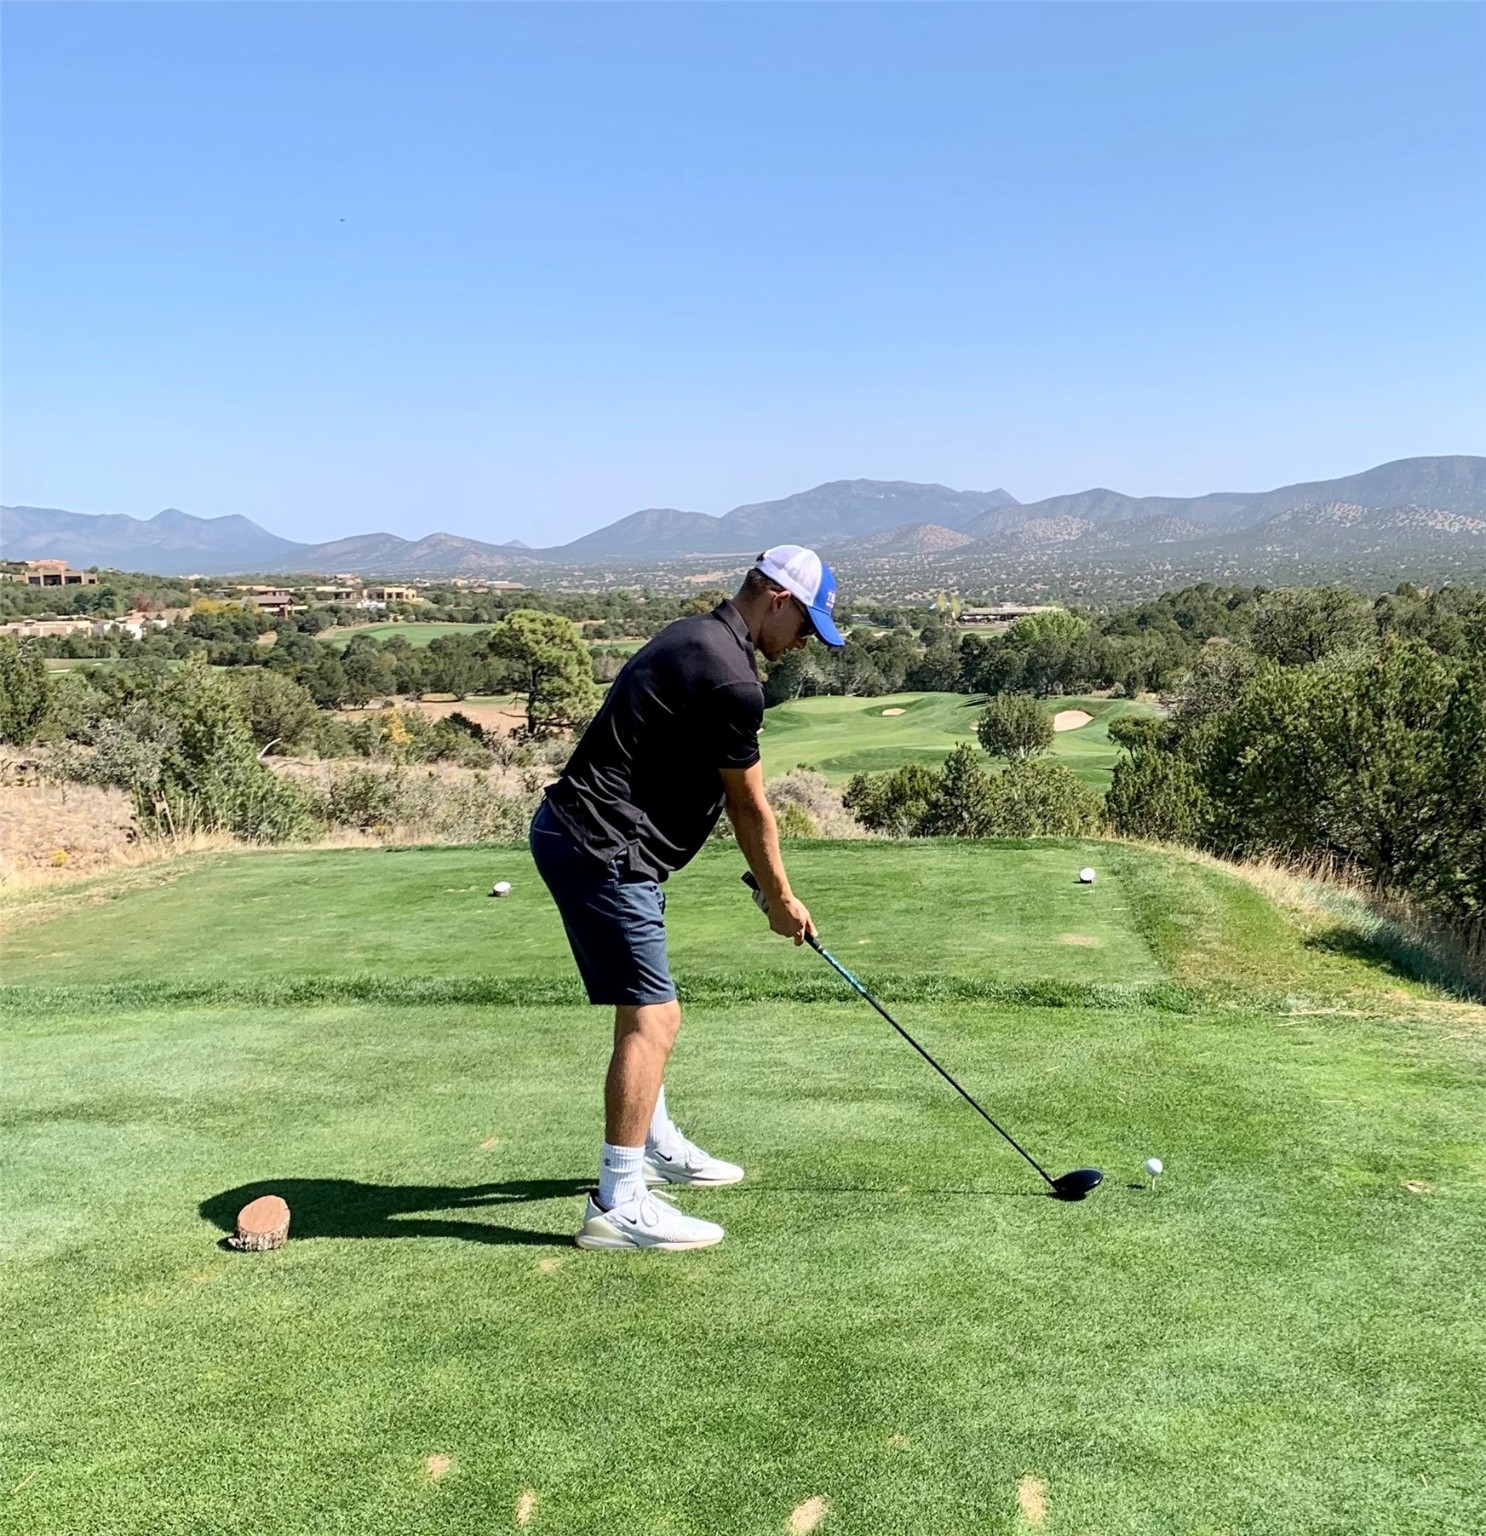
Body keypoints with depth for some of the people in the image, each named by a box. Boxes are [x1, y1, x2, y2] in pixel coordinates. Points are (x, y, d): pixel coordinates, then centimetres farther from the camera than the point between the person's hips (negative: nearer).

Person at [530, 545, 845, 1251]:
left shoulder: (696, 638, 15)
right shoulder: (730, 677, -18)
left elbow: (732, 794, 18)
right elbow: (751, 807, -7)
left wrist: (768, 885, 18)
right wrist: (780, 898, 7)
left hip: (573, 831, 11)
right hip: (603, 848, -11)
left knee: (646, 1008, 21)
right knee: (651, 1018, -9)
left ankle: (656, 1147, 37)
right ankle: (618, 1205, -6)